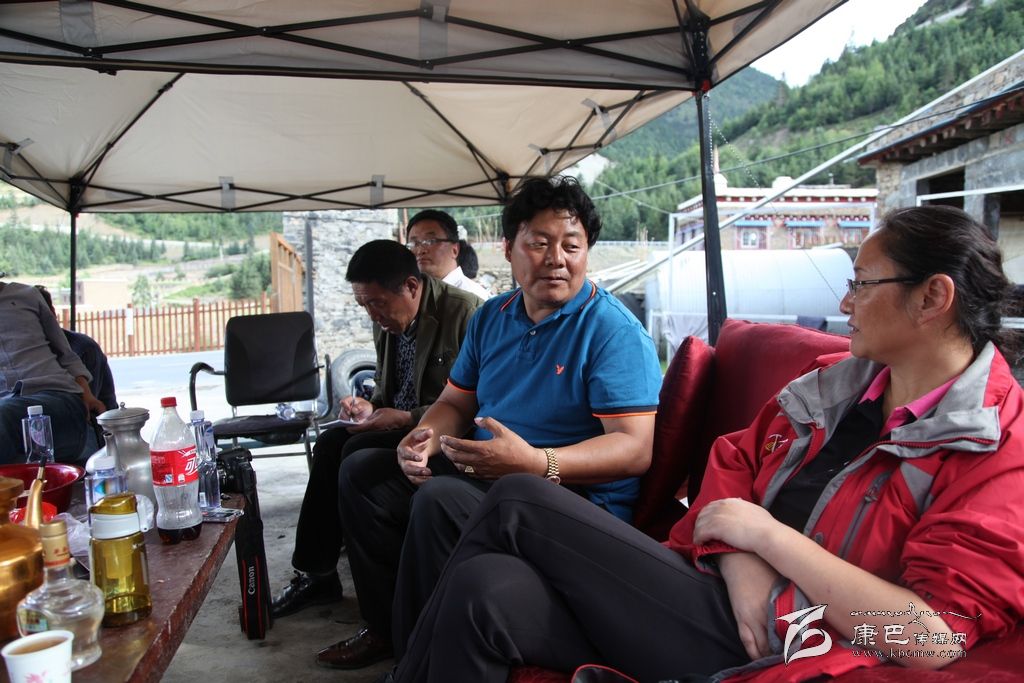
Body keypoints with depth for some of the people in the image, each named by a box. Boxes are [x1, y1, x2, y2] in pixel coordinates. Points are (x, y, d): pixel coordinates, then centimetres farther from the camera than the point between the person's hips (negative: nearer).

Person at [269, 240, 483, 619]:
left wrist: (405, 418, -22)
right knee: (330, 443, -12)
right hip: (400, 422, 8)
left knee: (358, 450, -23)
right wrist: (369, 406, -3)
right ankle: (315, 574, -3)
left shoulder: (464, 311, -17)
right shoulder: (386, 321, 8)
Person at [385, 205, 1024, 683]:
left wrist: (764, 532, -15)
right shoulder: (836, 382, 14)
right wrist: (740, 561, -7)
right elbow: (734, 456, 13)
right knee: (487, 590, -19)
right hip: (717, 590, 6)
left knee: (517, 505, -13)